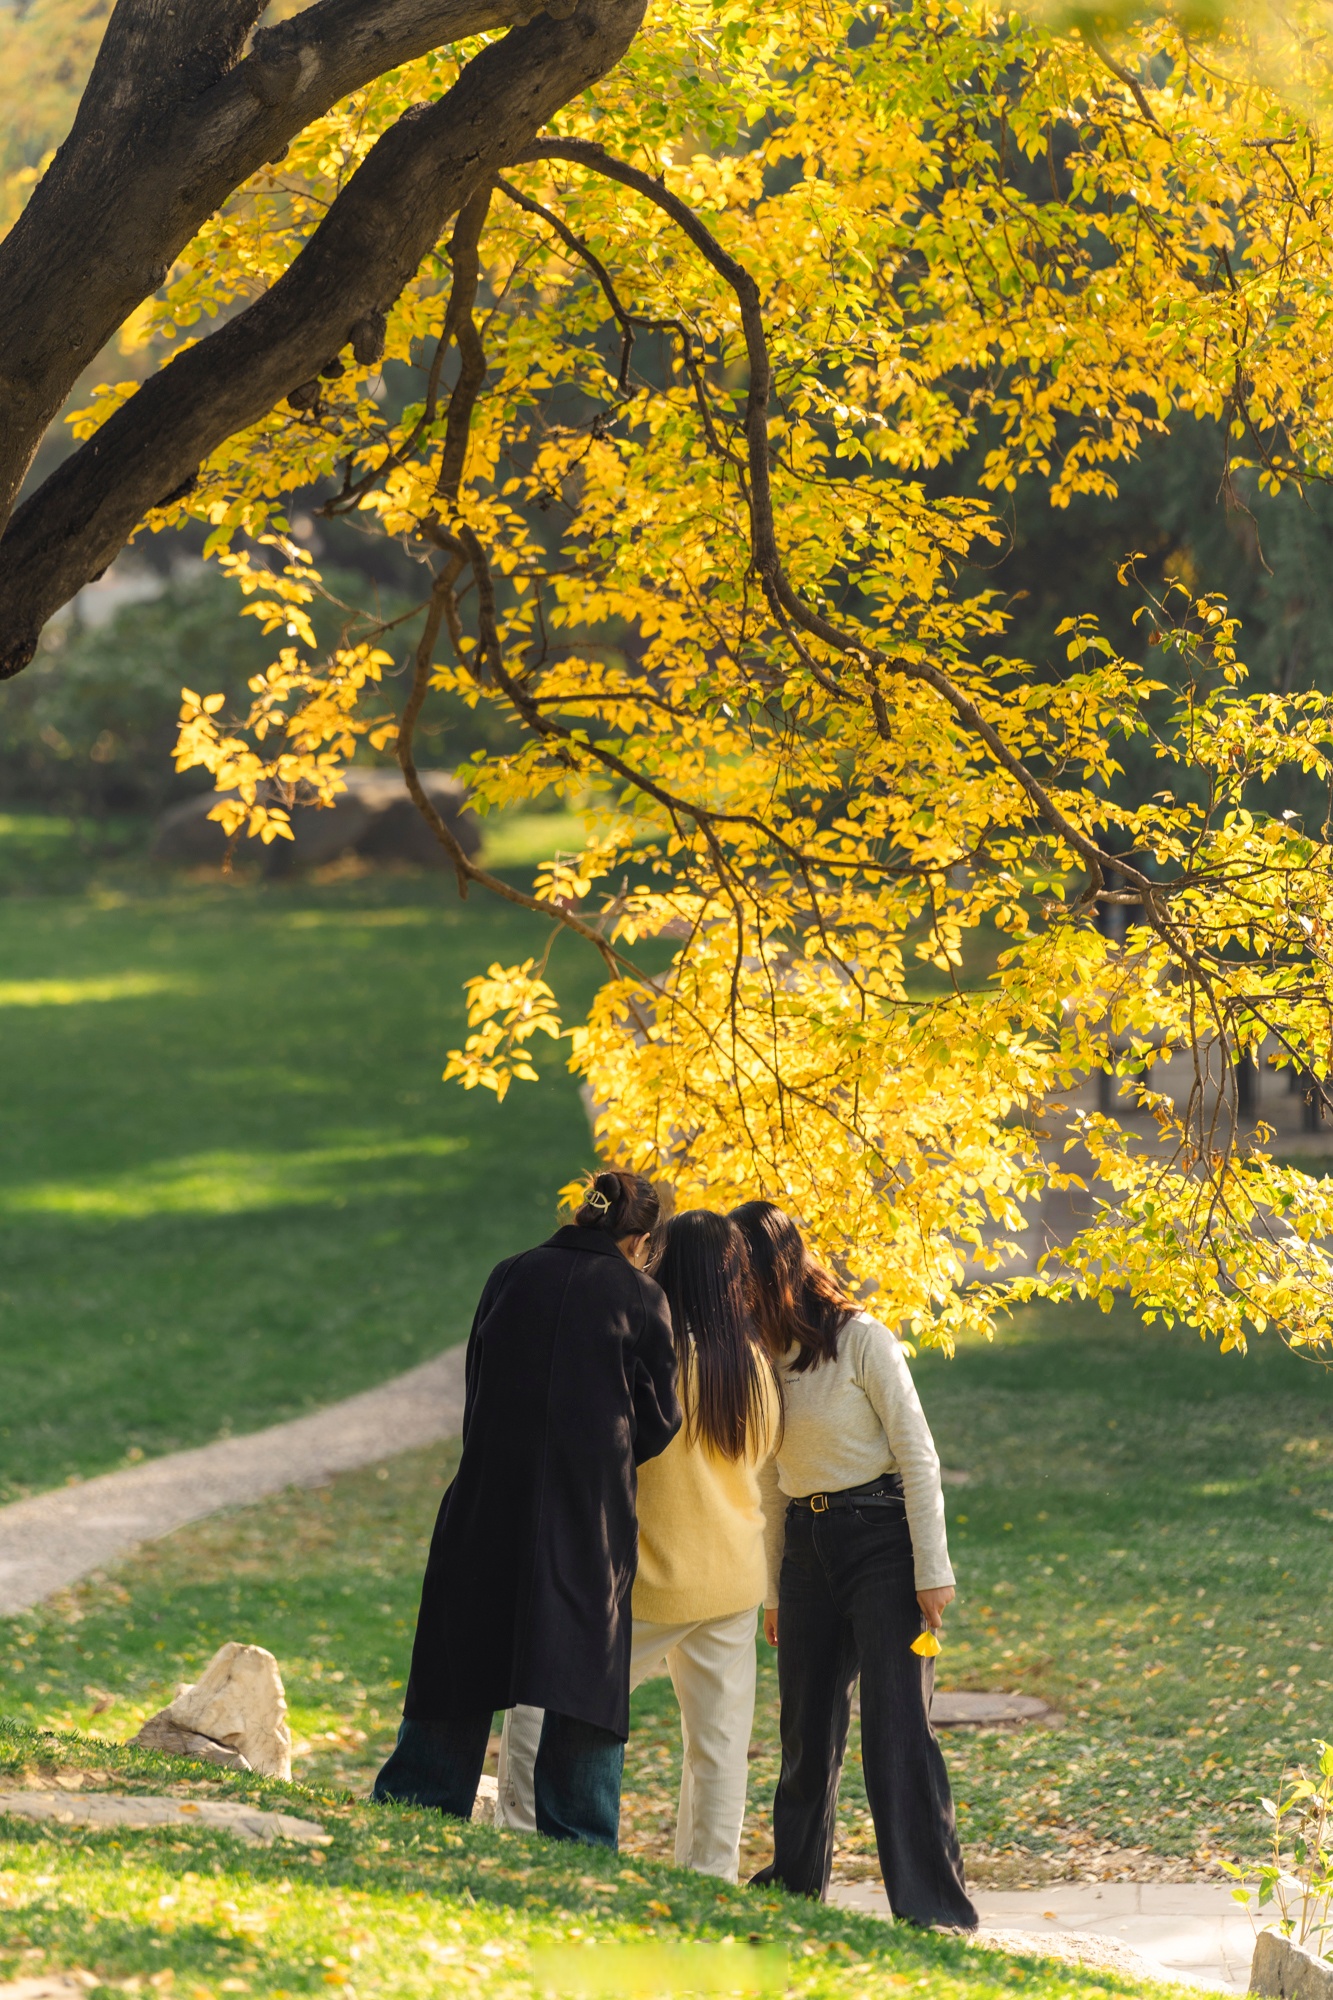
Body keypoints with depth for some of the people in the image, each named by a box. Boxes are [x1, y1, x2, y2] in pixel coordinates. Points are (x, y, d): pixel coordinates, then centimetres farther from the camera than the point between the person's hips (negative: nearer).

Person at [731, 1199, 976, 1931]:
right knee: (806, 1732, 10)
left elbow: (918, 1455, -10)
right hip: (806, 1548, 6)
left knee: (897, 1731, -11)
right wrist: (771, 1589, 16)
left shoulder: (862, 1342, -11)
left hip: (882, 1539, -6)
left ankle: (935, 1912, -10)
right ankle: (793, 1888, 25)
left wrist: (932, 1571, -13)